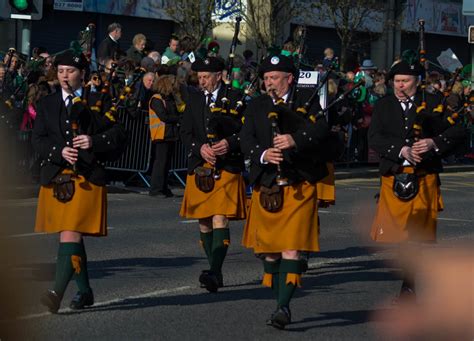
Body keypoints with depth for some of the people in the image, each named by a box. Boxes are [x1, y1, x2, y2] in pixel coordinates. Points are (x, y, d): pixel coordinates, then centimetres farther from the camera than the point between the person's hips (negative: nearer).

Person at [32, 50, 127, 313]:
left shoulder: (100, 103, 5)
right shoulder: (47, 105, 13)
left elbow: (118, 136, 1)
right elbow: (39, 141, 3)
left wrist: (94, 142, -17)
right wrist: (60, 151, -15)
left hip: (87, 179, -4)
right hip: (55, 178, 4)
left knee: (71, 235, -15)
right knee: (72, 238, 12)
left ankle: (57, 293, -23)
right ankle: (85, 292, 25)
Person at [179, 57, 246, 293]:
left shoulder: (235, 99, 0)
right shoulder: (194, 100, 12)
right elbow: (185, 133, 9)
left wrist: (230, 144, -17)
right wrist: (200, 148, -9)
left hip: (227, 169, -5)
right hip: (199, 169, 5)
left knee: (220, 221, -14)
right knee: (204, 223, 8)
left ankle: (214, 273, -23)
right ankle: (215, 272, 18)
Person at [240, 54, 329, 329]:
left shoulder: (307, 101, 4)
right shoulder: (256, 106, 12)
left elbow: (321, 130, -12)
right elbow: (246, 140, 0)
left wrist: (296, 139, -30)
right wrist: (263, 154, -20)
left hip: (299, 186, -4)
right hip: (267, 187, 4)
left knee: (292, 249, -12)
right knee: (269, 250, 8)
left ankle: (283, 306, -15)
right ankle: (281, 303, 21)